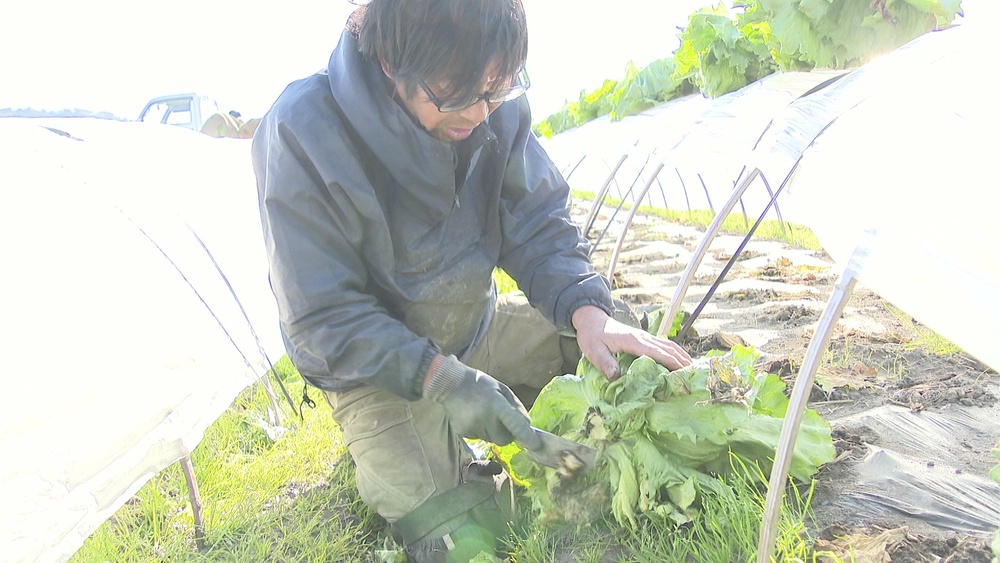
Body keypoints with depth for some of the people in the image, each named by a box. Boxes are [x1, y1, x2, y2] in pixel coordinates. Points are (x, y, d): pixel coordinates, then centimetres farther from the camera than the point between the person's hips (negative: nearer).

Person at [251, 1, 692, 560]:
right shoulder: (302, 133, -29)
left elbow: (539, 225, -10)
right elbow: (322, 319, -24)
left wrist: (586, 309, -29)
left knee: (619, 357, 2)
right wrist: (439, 377, -34)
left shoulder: (496, 106, -16)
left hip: (478, 323, 5)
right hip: (378, 365, -5)